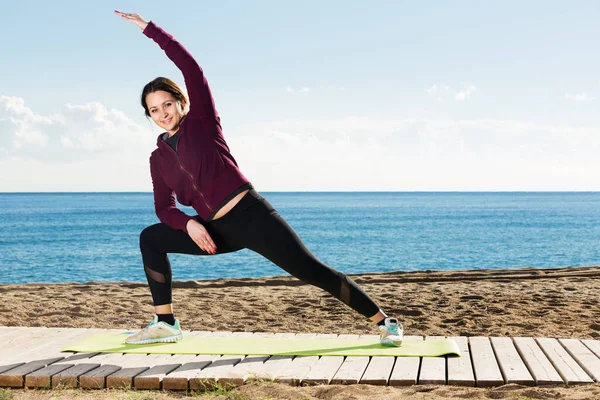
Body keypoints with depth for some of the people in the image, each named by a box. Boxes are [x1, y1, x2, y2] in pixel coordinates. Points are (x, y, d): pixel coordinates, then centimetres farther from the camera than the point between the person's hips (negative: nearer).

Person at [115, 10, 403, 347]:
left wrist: (149, 28, -9)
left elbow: (189, 65, -9)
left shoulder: (202, 121, -1)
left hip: (252, 215, -6)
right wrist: (189, 224, -11)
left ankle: (386, 322, 0)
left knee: (313, 271, -9)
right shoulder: (158, 158, 12)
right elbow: (164, 208, 11)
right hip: (218, 230, 6)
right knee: (151, 239, 4)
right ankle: (165, 325, 5)